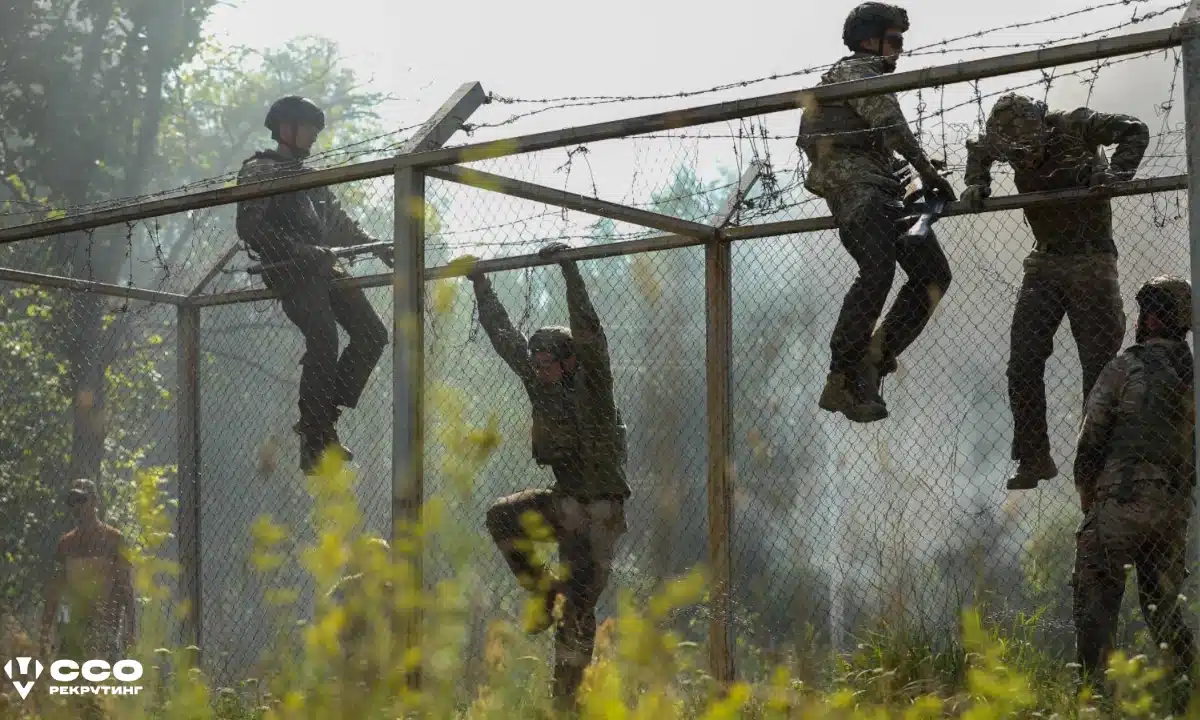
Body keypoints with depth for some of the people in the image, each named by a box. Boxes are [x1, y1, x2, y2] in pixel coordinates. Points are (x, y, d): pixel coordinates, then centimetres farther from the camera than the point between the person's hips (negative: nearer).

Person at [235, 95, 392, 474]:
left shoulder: (311, 178, 27)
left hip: (324, 268, 8)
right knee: (324, 340, -23)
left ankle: (322, 419, 0)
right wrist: (304, 252, -19)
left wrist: (377, 246, 12)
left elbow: (341, 222, 28)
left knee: (372, 333, -4)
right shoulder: (259, 171, 2)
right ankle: (314, 443, -19)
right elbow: (251, 229, -11)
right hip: (289, 271, -8)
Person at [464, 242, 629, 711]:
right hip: (563, 503, 6)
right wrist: (481, 286, 13)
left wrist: (568, 268, -23)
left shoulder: (592, 383, -9)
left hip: (600, 510, -6)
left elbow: (587, 328, -21)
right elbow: (504, 335, 12)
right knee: (502, 517, -16)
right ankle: (543, 588, 3)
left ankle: (565, 698, -3)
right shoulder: (541, 385, 7)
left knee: (579, 606, -8)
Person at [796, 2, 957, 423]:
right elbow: (891, 126, -11)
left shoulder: (871, 79, 35)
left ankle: (871, 363, -10)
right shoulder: (854, 71, 4)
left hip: (881, 190, 10)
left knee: (932, 273, -4)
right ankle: (843, 380, -30)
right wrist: (929, 173, -15)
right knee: (878, 273, -29)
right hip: (855, 185, -10)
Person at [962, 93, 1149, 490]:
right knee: (1023, 365, -3)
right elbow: (978, 150, 21)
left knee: (1099, 364, -5)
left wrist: (1116, 173, -27)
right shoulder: (1013, 142, 1)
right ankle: (1034, 460, 4)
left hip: (1091, 260, -4)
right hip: (1045, 263, 4)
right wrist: (977, 184, 5)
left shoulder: (1076, 127, -13)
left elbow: (1135, 131, -13)